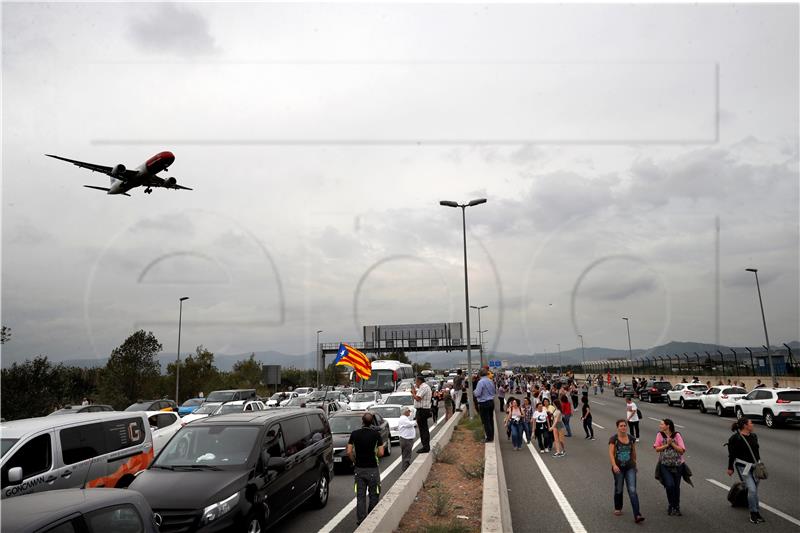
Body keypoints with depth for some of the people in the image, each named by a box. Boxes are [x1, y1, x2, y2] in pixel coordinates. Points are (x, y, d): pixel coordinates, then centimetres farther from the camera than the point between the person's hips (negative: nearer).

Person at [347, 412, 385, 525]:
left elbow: (349, 452, -6)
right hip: (372, 469, -2)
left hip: (359, 469, 2)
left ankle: (360, 519, 12)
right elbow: (381, 453, -10)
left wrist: (355, 461, 10)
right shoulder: (376, 434, -10)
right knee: (373, 495, 12)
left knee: (360, 495, 10)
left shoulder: (354, 434, -4)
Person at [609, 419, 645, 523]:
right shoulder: (613, 439, -8)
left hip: (630, 468, 2)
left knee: (632, 490, -8)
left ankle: (637, 515, -11)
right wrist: (614, 465, -27)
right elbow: (611, 453, -15)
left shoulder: (631, 438, 2)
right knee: (619, 490, 13)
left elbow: (634, 452, 16)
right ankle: (617, 509, 35)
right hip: (618, 468, -1)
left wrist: (634, 463, 24)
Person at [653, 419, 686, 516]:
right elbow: (657, 449, -3)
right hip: (665, 465, 0)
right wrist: (667, 445, -15)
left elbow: (682, 450, -10)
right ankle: (671, 505, 8)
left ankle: (676, 507, 29)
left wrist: (672, 443, -18)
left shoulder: (677, 435, -7)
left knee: (676, 487, 9)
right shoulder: (660, 435, -2)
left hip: (677, 465, 0)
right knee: (669, 485, -15)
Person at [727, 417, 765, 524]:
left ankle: (756, 512, 24)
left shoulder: (753, 436, 9)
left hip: (755, 467, 6)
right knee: (752, 490, -14)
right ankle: (753, 514, -2)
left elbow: (756, 451, 19)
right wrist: (730, 468, -2)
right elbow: (731, 454, -7)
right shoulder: (735, 438, -12)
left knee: (755, 490, 11)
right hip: (743, 467, -6)